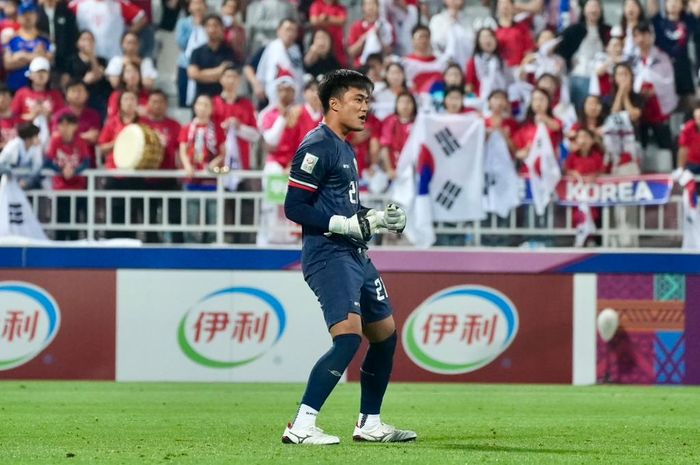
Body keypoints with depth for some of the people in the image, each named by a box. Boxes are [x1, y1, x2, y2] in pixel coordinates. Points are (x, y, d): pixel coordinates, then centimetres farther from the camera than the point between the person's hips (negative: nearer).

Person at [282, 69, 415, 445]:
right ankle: (301, 426, -23)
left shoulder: (344, 149, 18)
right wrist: (349, 224, -20)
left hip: (354, 255, 10)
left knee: (385, 333, 15)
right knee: (349, 334, -23)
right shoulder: (317, 146, -11)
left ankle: (370, 424, 26)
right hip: (328, 255, -10)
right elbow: (294, 207, -17)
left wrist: (378, 219, 15)